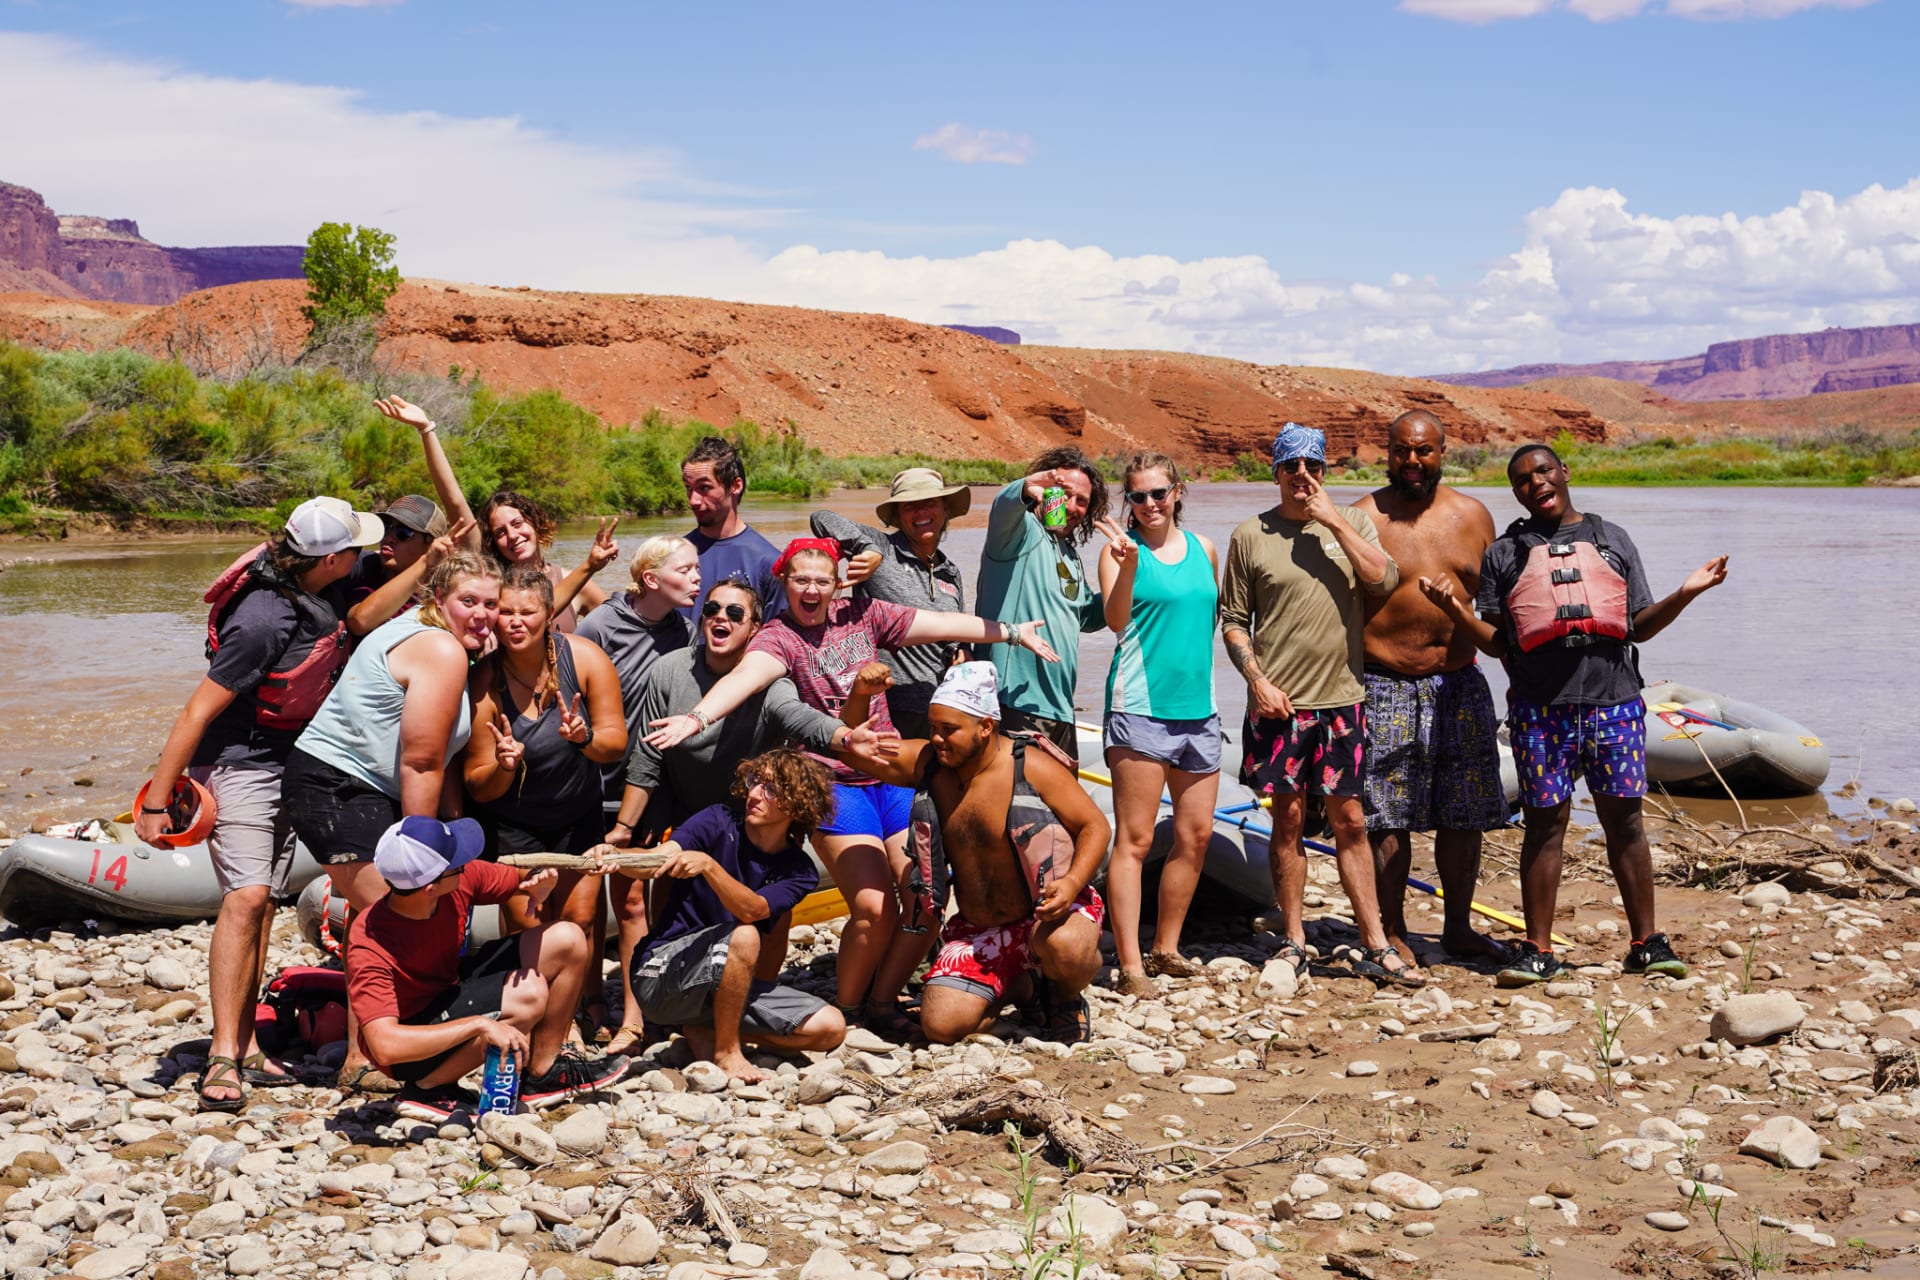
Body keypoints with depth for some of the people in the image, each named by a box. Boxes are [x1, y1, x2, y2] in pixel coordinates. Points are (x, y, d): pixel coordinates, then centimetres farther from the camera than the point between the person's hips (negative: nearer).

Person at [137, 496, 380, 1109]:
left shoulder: (325, 590, -5)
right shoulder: (264, 622, -28)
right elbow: (198, 711, -24)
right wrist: (155, 802, -21)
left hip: (290, 761, 8)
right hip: (238, 764, -8)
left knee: (261, 900, 7)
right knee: (245, 895, -18)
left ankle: (245, 1047, 11)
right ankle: (224, 1056, -16)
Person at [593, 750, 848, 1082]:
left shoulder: (797, 870, -1)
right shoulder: (719, 823, -8)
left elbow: (752, 910, -21)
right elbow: (653, 864, -24)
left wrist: (708, 865, -37)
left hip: (727, 988, 4)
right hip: (661, 974, -4)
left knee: (830, 1028, -9)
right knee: (743, 936, -34)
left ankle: (707, 1031, 2)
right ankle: (725, 1051, -13)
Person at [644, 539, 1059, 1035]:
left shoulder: (863, 616, 9)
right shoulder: (778, 636, -6)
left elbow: (942, 624, 12)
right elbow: (747, 675, -26)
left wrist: (1011, 632, 16)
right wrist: (697, 716, -45)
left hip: (891, 774, 5)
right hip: (834, 783, -5)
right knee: (874, 908, -17)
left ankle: (882, 1000, 13)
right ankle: (847, 1009, 7)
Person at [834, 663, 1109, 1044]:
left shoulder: (1031, 767, -15)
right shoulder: (927, 764, -2)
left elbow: (1095, 826, -10)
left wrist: (1072, 882, -29)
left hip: (1049, 912, -5)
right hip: (977, 929, 5)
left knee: (1063, 948, -40)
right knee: (940, 1025, -13)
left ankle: (1065, 996, 0)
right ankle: (1021, 986, 18)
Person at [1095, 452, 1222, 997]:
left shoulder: (1203, 548, 12)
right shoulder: (1121, 547, -4)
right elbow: (1116, 620, -17)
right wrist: (1128, 565, -31)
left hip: (1198, 707, 6)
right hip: (1139, 706, -6)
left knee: (1196, 834, 10)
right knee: (1134, 839, -6)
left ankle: (1165, 950, 24)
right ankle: (1130, 966, -4)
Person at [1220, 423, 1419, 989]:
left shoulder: (1352, 522, 7)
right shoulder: (1250, 535, 3)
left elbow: (1384, 579, -10)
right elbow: (1233, 619, 5)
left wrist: (1334, 521, -11)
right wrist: (1258, 680, -7)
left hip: (1341, 698, 1)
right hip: (1279, 703, -1)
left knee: (1349, 821, 6)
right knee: (1289, 820, 4)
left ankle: (1375, 947, 11)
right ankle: (1294, 943, 14)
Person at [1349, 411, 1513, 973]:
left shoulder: (1472, 514, 9)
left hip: (1460, 684, 4)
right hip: (1387, 688, -4)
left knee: (1463, 815, 8)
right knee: (1389, 819, -2)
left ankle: (1459, 928, 21)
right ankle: (1392, 933, 10)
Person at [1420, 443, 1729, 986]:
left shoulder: (1612, 539, 15)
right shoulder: (1504, 554, 11)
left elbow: (1640, 626, 13)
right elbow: (1496, 642, 7)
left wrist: (1686, 593, -1)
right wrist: (1456, 609, -9)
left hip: (1614, 699, 1)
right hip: (1540, 706, -1)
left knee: (1623, 818, 3)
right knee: (1545, 822, 0)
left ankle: (1647, 943, 11)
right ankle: (1538, 949, 7)